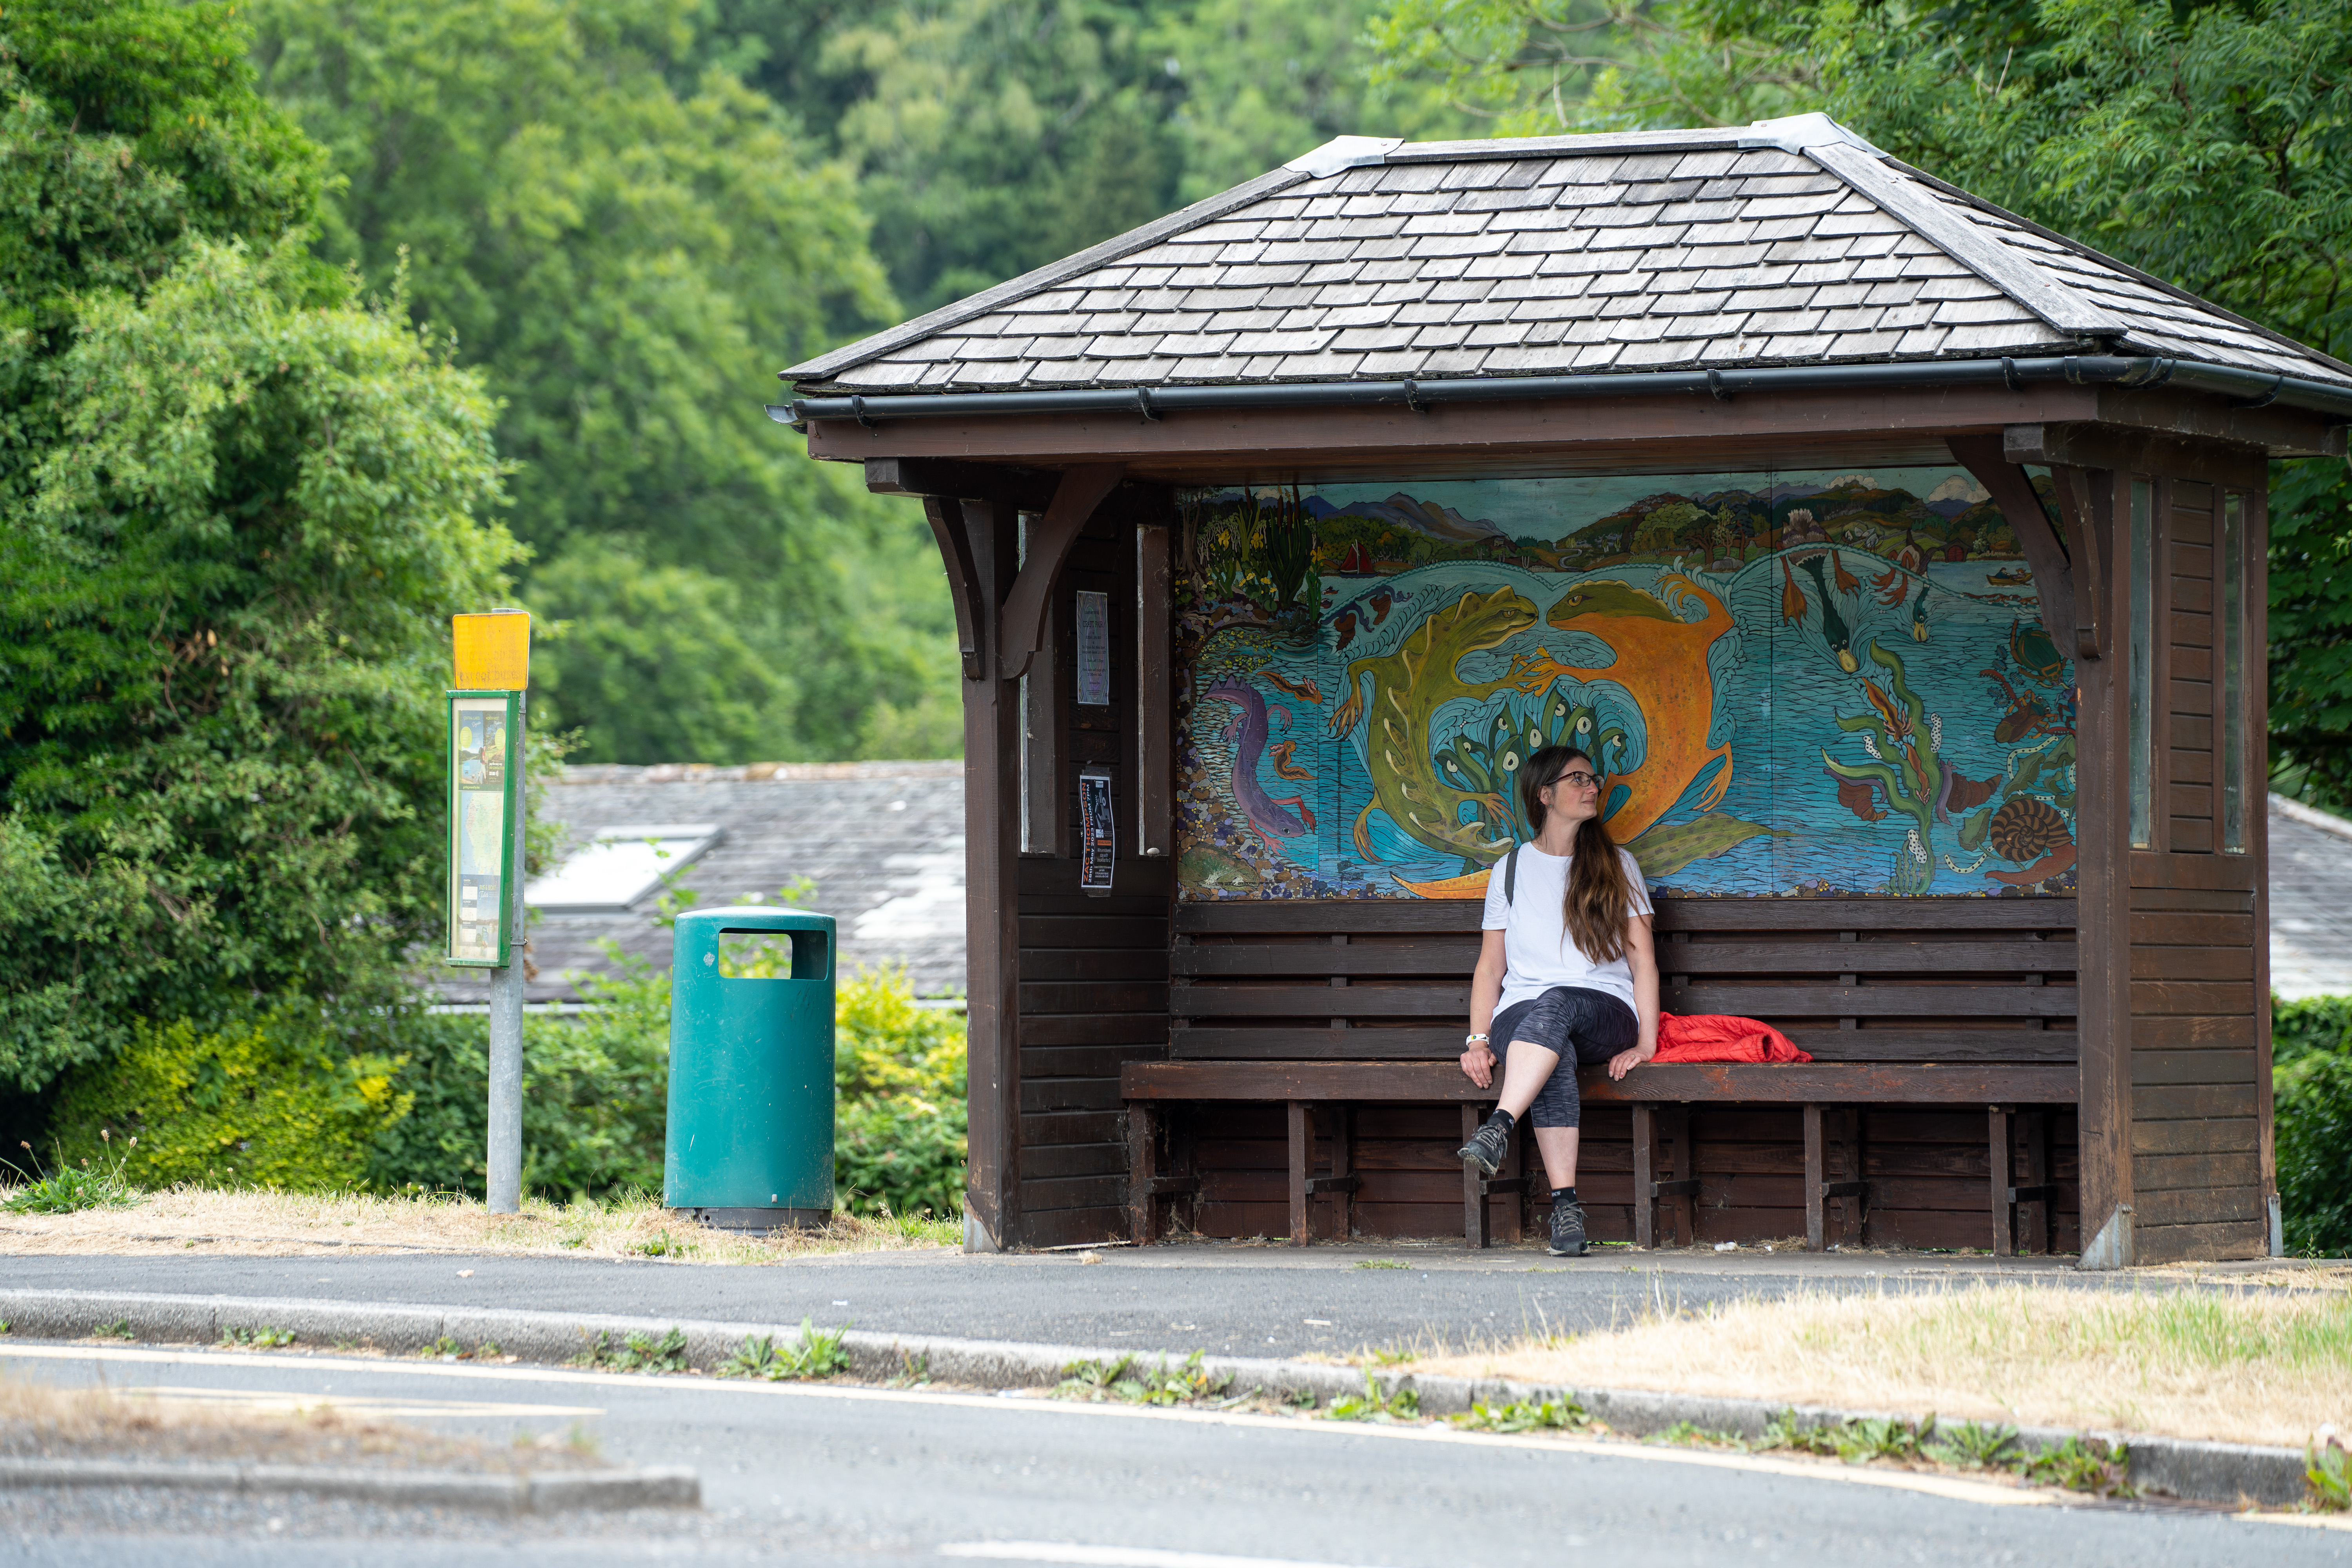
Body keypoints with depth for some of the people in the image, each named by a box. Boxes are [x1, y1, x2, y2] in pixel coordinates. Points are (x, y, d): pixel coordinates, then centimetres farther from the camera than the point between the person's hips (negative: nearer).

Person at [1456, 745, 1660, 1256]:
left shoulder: (1617, 867, 16)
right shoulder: (1511, 870, 17)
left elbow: (1642, 960, 9)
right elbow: (1491, 966, 14)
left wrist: (1646, 1042, -5)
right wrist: (1478, 1040, -3)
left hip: (1605, 1011, -1)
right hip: (1522, 1016, 1)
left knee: (1557, 1004, -38)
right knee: (1556, 1059, -37)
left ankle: (1499, 1128, -56)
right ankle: (1565, 1205, -47)